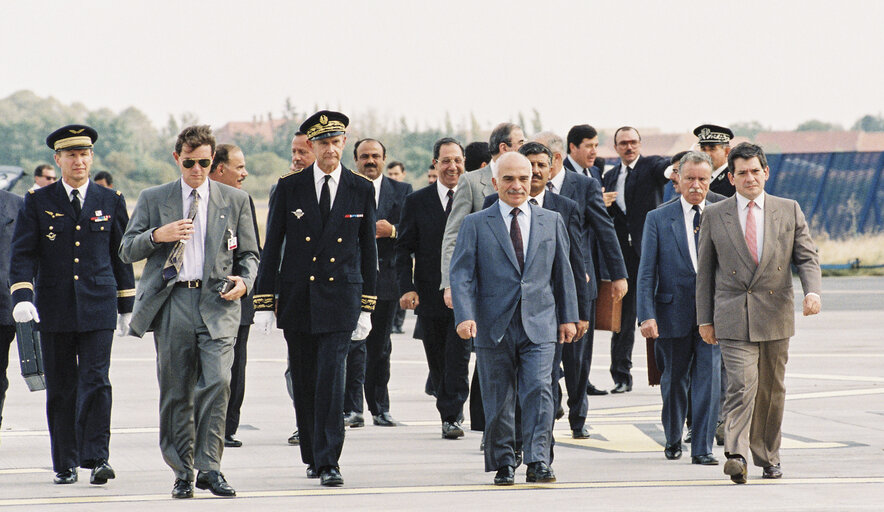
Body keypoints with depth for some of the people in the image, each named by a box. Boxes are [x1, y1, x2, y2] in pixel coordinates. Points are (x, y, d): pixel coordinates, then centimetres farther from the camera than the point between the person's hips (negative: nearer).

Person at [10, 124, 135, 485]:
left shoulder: (111, 201, 8)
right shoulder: (37, 202, 4)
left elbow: (122, 255, 14)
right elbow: (23, 253, -1)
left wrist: (126, 306, 15)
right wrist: (22, 297, -16)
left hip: (98, 308, 0)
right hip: (54, 311, 0)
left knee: (95, 382, -11)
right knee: (60, 390, 5)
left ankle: (96, 458, -10)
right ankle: (65, 464, 13)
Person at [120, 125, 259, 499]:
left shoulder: (236, 200, 13)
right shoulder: (153, 199, 12)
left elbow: (249, 254, 17)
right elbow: (127, 251, 9)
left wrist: (244, 281, -4)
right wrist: (157, 236, -10)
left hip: (217, 302, 0)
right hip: (171, 303, 1)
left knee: (217, 381, -17)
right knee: (176, 391, 2)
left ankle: (209, 466, -11)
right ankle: (182, 472, 13)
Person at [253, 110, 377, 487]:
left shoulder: (362, 190, 4)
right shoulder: (289, 188, 3)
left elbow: (368, 251, 9)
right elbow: (271, 247, 4)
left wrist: (367, 308, 6)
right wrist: (264, 302, 0)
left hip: (339, 300, -1)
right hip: (296, 298, 2)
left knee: (331, 380, -12)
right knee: (303, 383, 8)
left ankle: (329, 462, -11)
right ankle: (312, 456, 23)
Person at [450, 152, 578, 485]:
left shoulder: (551, 222, 12)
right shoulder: (475, 225, 4)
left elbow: (562, 272, 16)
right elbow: (461, 274, -3)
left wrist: (568, 317, 13)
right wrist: (465, 316, -16)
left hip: (539, 326, 1)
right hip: (494, 327, -1)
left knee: (538, 391, -13)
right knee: (498, 402, 5)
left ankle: (538, 462, -10)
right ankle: (503, 465, 17)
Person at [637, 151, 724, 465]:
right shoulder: (658, 219, 3)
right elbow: (646, 272, 0)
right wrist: (647, 315, -10)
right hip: (673, 312, 0)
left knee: (708, 377, -8)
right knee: (674, 380, 12)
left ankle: (702, 448, -4)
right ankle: (673, 439, 32)